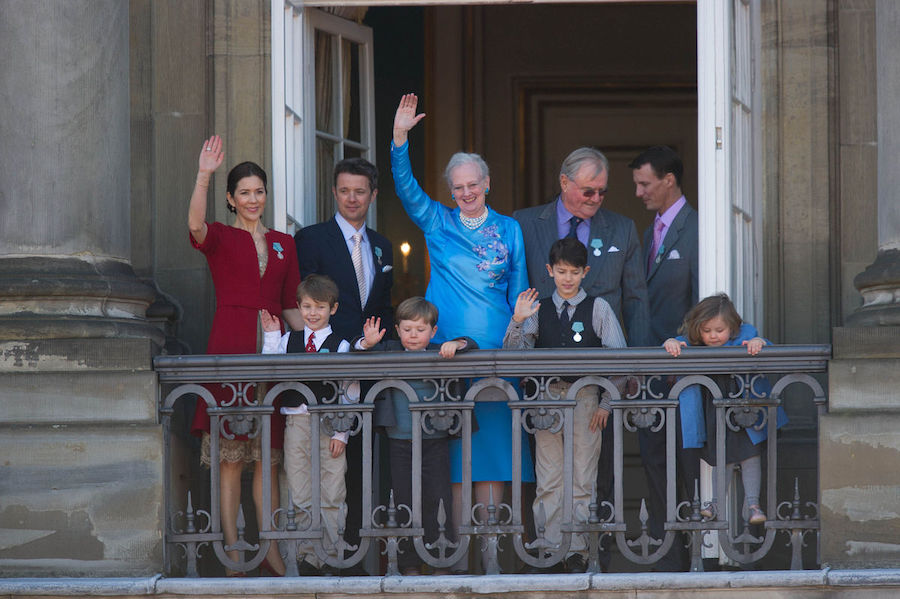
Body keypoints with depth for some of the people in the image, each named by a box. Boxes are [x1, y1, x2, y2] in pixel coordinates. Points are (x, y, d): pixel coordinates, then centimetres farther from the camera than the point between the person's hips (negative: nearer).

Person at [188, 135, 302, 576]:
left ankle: (270, 551, 7)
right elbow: (196, 225, -20)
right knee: (230, 456, -4)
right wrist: (203, 175, -33)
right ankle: (233, 552, -2)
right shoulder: (220, 239, 4)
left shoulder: (284, 244, 16)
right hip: (229, 349, -4)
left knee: (268, 456, 5)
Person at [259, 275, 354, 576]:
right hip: (296, 421, 3)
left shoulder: (341, 346, 2)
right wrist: (271, 336, 1)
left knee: (330, 495, -1)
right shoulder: (288, 341, 12)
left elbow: (350, 393, -1)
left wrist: (341, 433, -7)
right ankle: (308, 555, 8)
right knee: (301, 494, 3)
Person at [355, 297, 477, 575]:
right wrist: (367, 343, -21)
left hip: (435, 440, -1)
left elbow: (471, 345, 0)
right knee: (404, 502, 6)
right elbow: (358, 352, 0)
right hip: (399, 441, 1)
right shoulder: (390, 351, 4)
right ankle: (409, 565, 13)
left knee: (437, 500, 1)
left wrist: (455, 345, -21)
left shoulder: (438, 353, 1)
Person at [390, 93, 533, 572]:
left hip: (495, 348, 0)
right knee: (450, 442, -1)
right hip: (445, 347, 0)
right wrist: (400, 137, -16)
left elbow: (519, 292, 13)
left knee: (491, 437, -3)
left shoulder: (508, 229, 11)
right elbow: (405, 186, -4)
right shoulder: (437, 222, 9)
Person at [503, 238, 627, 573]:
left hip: (585, 397, -1)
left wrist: (606, 403, -4)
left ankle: (577, 552, 2)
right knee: (548, 480, 1)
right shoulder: (538, 309, 8)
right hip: (546, 396, 2)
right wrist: (517, 322, -15)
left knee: (582, 480, -1)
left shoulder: (598, 308, 3)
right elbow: (515, 353, 2)